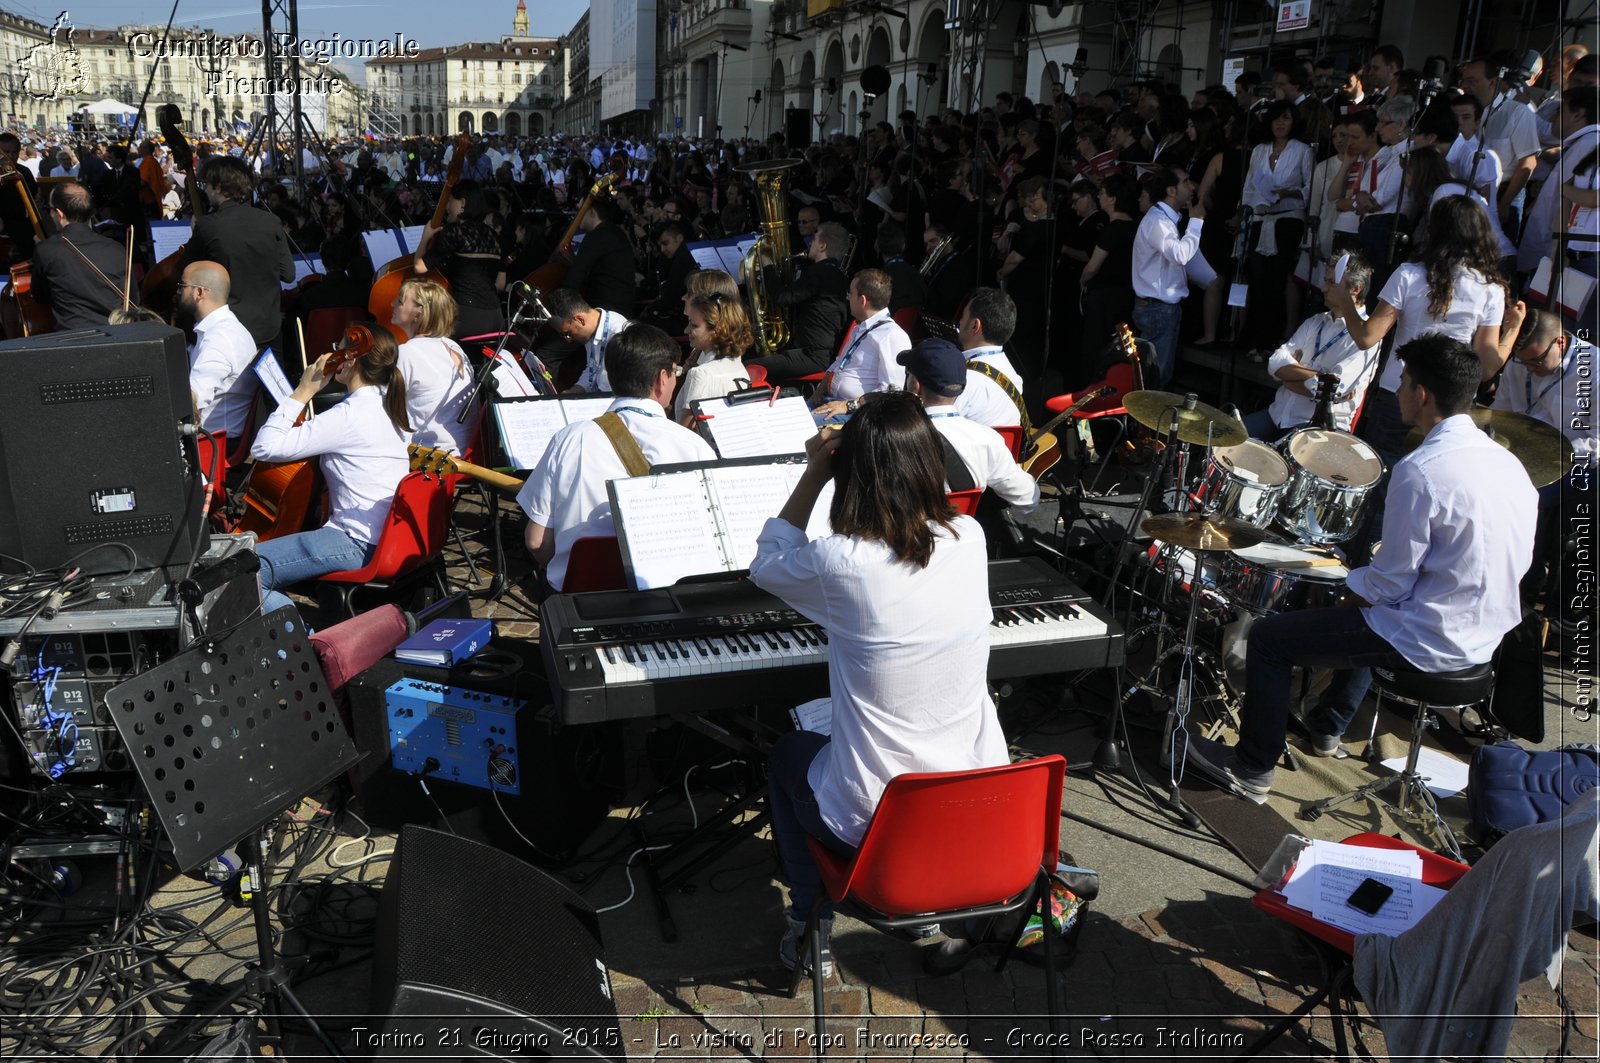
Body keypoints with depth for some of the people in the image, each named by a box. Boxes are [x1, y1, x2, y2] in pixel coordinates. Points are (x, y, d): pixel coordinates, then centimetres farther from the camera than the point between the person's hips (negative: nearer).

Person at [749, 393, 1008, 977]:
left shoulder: (841, 563, -23)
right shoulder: (969, 539, -11)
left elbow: (766, 563, 0)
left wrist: (815, 473, -1)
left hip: (872, 822, -4)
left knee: (786, 753, 30)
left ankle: (811, 921, 32)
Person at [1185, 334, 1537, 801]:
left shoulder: (1421, 470, -23)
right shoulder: (1507, 461, 3)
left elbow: (1392, 582, -20)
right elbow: (1517, 563, 13)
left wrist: (1352, 593, 2)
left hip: (1431, 640, -9)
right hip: (1488, 635, 9)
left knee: (1269, 637, 1)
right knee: (1369, 611, 37)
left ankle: (1251, 770, 12)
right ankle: (1328, 726, 46)